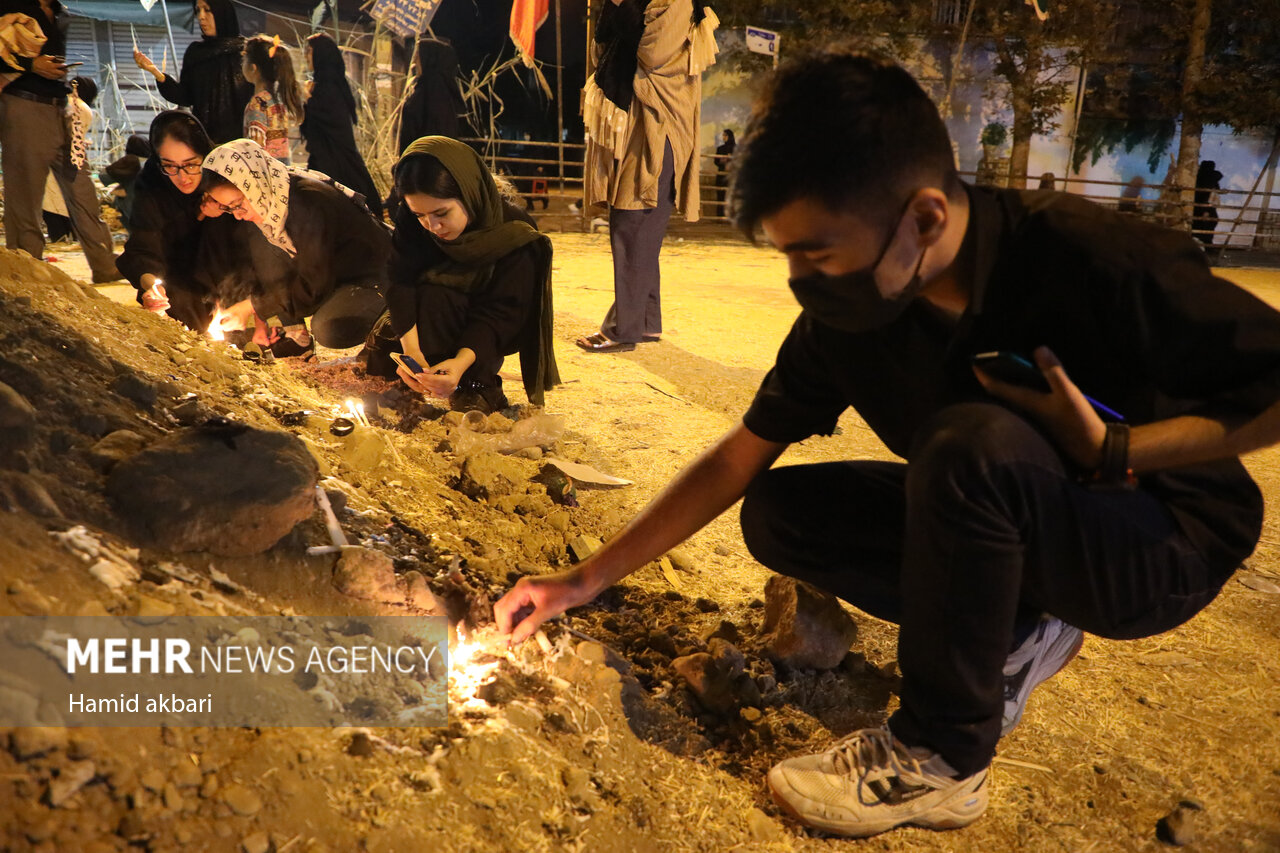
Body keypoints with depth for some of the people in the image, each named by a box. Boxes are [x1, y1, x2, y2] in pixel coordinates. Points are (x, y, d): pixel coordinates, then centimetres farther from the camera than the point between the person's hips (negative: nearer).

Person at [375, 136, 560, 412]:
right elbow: (400, 279, -26)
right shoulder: (412, 219, -18)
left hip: (488, 332, -3)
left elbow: (502, 311, -30)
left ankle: (478, 385, -20)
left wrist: (462, 361, -47)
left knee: (433, 295, -31)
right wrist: (410, 346, -43)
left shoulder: (514, 234, -27)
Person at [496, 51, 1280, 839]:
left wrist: (1113, 453, -29)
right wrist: (585, 581, -6)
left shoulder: (1098, 262, -28)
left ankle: (941, 758, -16)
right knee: (778, 513, -8)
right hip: (1006, 528, 5)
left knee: (973, 442, -35)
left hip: (1167, 546, -5)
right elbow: (737, 462, -6)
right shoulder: (846, 317, -13)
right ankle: (1015, 635, 2)